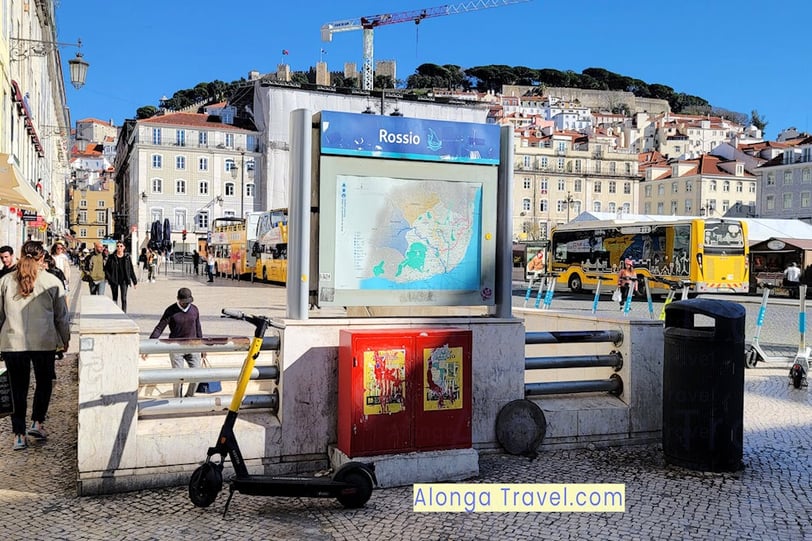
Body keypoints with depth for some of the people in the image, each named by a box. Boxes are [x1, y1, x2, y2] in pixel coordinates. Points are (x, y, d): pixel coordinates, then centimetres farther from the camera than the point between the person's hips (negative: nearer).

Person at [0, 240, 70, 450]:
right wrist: (64, 339, 16)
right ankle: (37, 423, 12)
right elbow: (61, 315, 3)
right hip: (44, 342, -2)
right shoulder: (52, 282, -4)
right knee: (44, 382, 20)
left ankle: (19, 435, 12)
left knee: (18, 388, 10)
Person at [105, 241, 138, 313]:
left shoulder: (127, 257, 1)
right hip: (114, 281, 1)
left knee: (124, 299, -9)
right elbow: (106, 268, 4)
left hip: (124, 280, -1)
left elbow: (131, 269, 5)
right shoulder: (112, 257, 0)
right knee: (115, 298, 12)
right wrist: (109, 277, -9)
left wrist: (134, 281, 5)